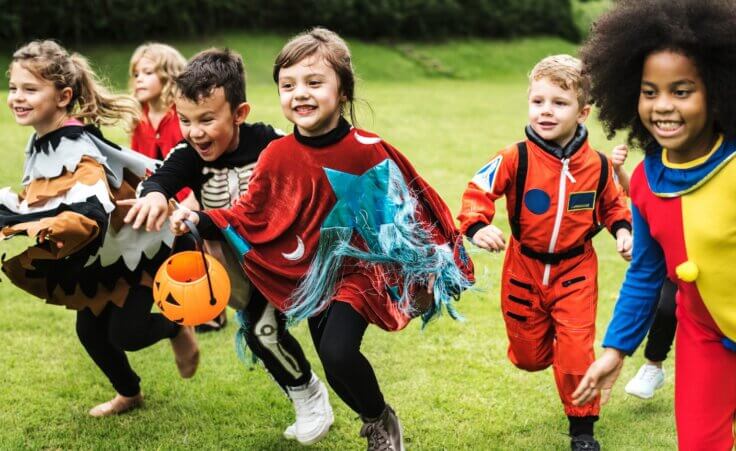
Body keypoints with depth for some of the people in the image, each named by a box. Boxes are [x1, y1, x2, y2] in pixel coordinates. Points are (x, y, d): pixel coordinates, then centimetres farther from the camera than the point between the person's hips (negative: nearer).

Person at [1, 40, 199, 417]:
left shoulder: (77, 150, -35)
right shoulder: (39, 143, -6)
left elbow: (90, 216, -50)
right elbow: (38, 201, 11)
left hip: (136, 246, -8)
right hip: (97, 257, 8)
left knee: (125, 334, -3)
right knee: (89, 330, 13)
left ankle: (177, 330, 32)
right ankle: (128, 393, 39)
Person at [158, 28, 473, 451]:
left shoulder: (369, 151, -16)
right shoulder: (278, 156, -9)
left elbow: (409, 207, -5)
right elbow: (251, 215, -2)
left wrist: (432, 266, 0)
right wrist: (203, 220, -17)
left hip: (362, 270, -4)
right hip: (313, 277, 4)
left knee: (338, 352, -21)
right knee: (334, 366, 13)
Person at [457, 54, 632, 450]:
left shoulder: (596, 164, -9)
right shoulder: (516, 158, -18)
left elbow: (612, 203, 10)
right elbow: (478, 191, -15)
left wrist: (622, 229, -7)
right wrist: (477, 226, -32)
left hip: (575, 269, 0)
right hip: (525, 268, 0)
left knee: (576, 351, -4)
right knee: (529, 355, 13)